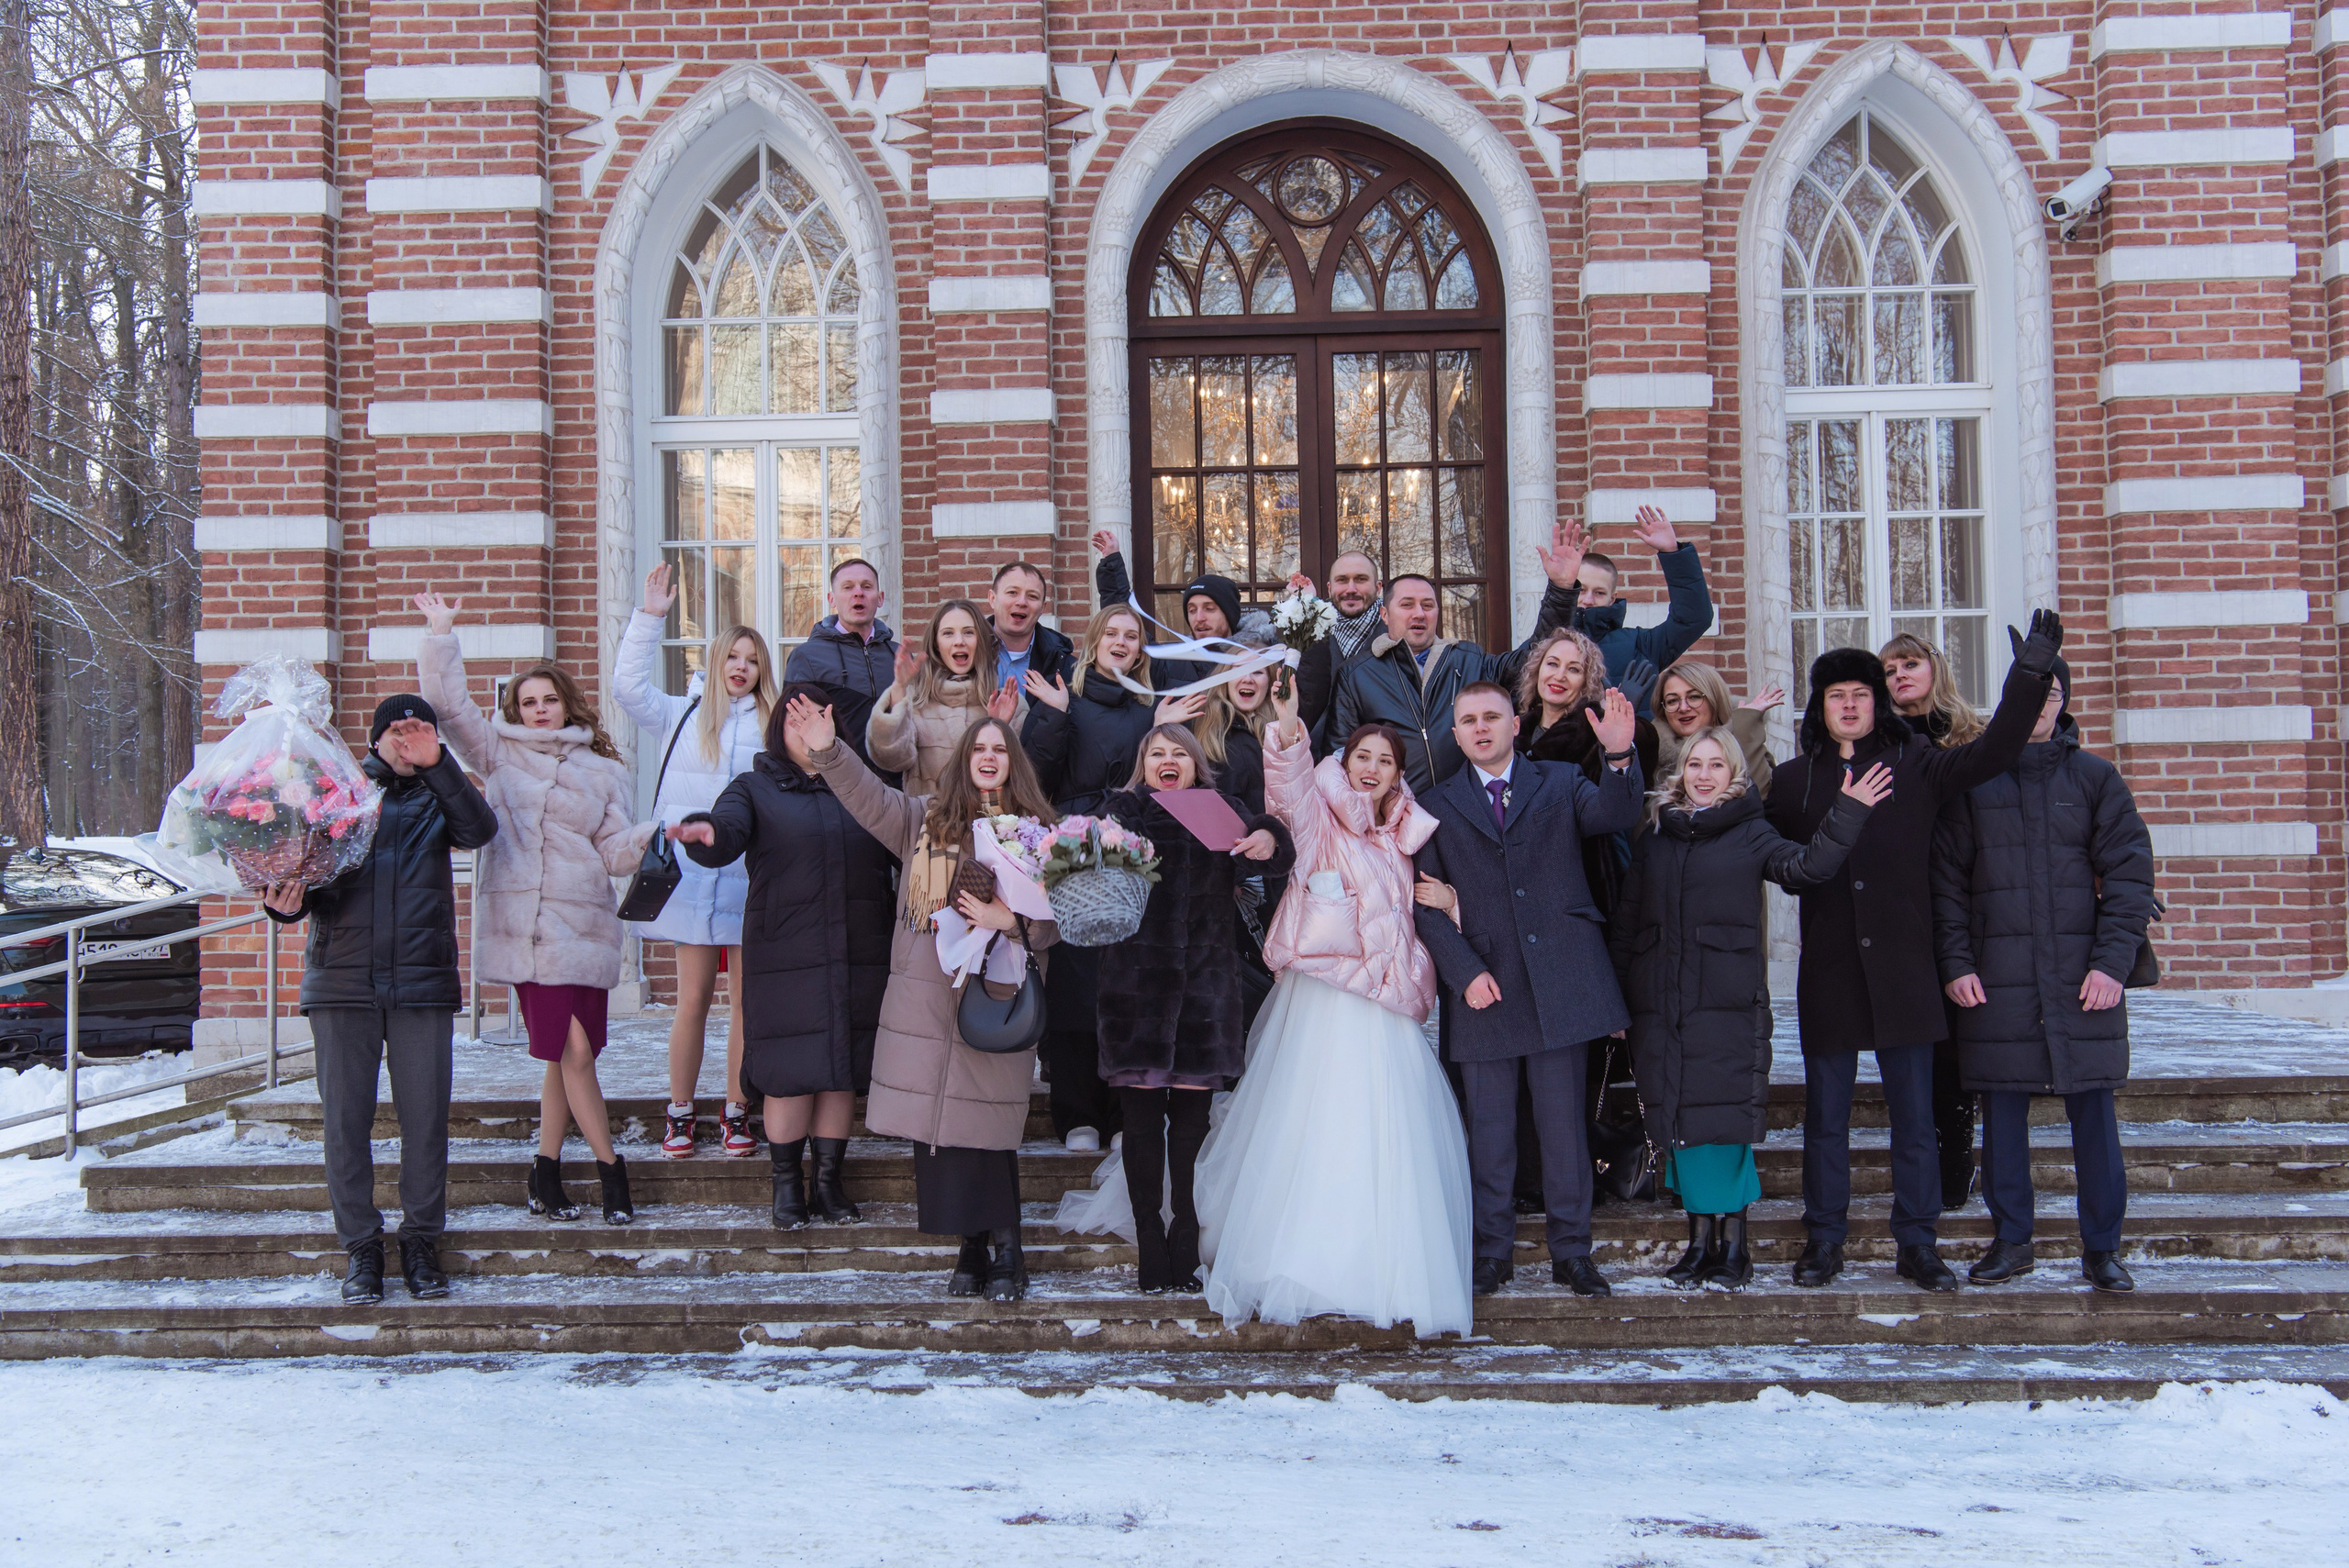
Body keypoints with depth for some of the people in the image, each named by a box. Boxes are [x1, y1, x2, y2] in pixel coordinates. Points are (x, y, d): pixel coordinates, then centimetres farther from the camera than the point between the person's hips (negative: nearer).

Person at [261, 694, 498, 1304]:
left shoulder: (436, 796, 11)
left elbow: (480, 830, -10)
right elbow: (304, 876, 9)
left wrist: (437, 763, -18)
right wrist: (287, 903, -13)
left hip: (423, 980, 0)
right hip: (342, 978, 0)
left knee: (425, 1116, 1)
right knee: (345, 1117, 2)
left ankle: (421, 1240, 14)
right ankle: (359, 1244, 14)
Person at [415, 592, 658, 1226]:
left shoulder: (603, 771, 15)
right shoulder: (500, 754, 13)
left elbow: (615, 851, 9)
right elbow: (448, 705, 6)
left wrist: (655, 835, -9)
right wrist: (440, 634, 3)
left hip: (583, 928, 2)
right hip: (522, 927, -2)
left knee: (568, 1054, 0)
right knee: (572, 1051, -6)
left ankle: (546, 1172, 16)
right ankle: (610, 1168, 6)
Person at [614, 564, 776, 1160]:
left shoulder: (775, 726, 10)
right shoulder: (683, 716, 12)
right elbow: (629, 686, 3)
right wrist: (649, 618, 1)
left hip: (753, 877, 0)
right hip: (693, 876, 0)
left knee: (747, 999, 1)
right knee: (693, 997, 3)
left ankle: (736, 1112, 11)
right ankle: (680, 1114, 13)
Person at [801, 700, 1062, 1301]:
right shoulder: (925, 818, 13)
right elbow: (868, 797, 6)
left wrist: (1010, 920, -16)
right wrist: (827, 750, -7)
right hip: (924, 998, 3)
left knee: (986, 1129, -5)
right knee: (935, 1129, 2)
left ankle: (1005, 1250, 8)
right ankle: (973, 1247, 12)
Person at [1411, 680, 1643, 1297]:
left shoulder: (1560, 783, 10)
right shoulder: (1439, 805, 9)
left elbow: (1613, 816, -10)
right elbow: (1428, 903, 4)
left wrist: (1620, 756, -29)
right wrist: (1464, 971, -9)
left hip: (1560, 982, 0)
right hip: (1484, 986, 1)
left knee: (1564, 1120, 4)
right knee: (1489, 1128, 5)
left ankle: (1571, 1251, 15)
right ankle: (1492, 1251, 16)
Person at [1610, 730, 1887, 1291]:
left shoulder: (1751, 834, 4)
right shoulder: (1653, 838, 13)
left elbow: (1806, 866, -14)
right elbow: (1624, 923, 13)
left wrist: (1848, 814, -26)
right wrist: (1616, 995, 7)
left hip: (1729, 1004, -3)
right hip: (1661, 1007, 3)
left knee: (1724, 1117, -5)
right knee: (1681, 1120, 4)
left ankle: (1732, 1242, 5)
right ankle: (1700, 1239, 13)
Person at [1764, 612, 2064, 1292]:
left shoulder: (1917, 767, 5)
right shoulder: (1794, 778, 5)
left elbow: (1993, 751, -4)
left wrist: (2031, 673, -10)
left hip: (1903, 969, 0)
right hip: (1828, 973, 0)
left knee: (1914, 1114, 5)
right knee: (1825, 1114, 7)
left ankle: (1916, 1243, 15)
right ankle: (1824, 1241, 17)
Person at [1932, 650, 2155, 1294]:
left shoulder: (2095, 777, 7)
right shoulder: (1972, 781, 8)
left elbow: (2129, 872, 2)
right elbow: (1948, 880, 6)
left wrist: (2113, 961, -7)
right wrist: (1956, 964, -3)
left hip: (2083, 971, 0)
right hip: (1996, 975, 0)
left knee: (2093, 1108, 2)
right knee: (2003, 1109, 4)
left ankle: (2102, 1247, 12)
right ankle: (2011, 1241, 15)